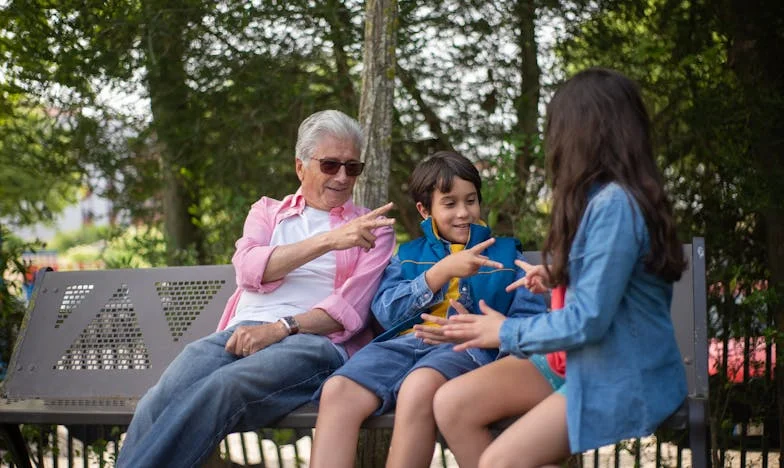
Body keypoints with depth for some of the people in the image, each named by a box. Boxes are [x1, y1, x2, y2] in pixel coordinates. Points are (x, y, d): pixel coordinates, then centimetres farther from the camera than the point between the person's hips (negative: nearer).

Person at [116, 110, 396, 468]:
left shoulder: (372, 228, 16)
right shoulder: (268, 212, 22)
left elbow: (352, 307, 1)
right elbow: (249, 269, 0)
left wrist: (281, 329, -14)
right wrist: (328, 241, -13)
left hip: (317, 342, -3)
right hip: (243, 333, 3)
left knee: (222, 388, -36)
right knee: (161, 401, -30)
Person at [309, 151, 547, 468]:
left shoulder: (505, 254, 21)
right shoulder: (410, 254, 26)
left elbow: (531, 318, 8)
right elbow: (385, 310, 7)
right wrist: (442, 271, -6)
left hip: (466, 348, -2)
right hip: (405, 342, 3)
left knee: (419, 387, -39)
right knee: (338, 391, -30)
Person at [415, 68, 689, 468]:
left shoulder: (615, 204, -21)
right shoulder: (601, 196, 9)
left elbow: (589, 320, -23)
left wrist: (506, 332, -10)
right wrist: (557, 277, 11)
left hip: (624, 376, -9)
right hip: (580, 358, 9)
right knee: (451, 404, -7)